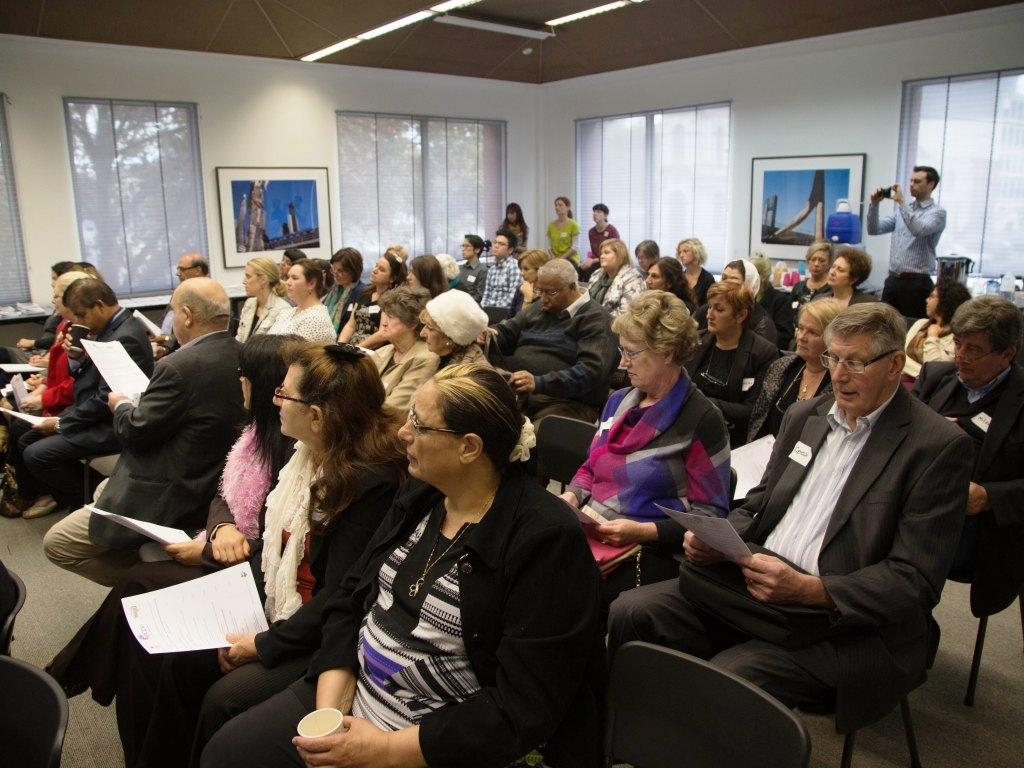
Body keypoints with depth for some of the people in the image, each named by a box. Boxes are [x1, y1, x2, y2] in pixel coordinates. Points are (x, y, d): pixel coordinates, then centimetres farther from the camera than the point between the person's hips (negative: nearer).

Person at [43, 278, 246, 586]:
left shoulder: (179, 366, -28)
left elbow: (136, 431, -16)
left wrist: (122, 405, 4)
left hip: (173, 499, -9)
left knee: (56, 543, 6)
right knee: (103, 491, 33)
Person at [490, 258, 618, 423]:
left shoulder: (595, 318, -2)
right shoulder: (537, 309, 22)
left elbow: (591, 371, -15)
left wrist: (539, 383, -26)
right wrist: (491, 334, 0)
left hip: (565, 401, -6)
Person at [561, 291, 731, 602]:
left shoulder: (702, 420, -6)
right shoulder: (619, 401, 14)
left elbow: (709, 513, -7)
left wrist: (643, 531, -19)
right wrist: (572, 496, 3)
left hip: (650, 552, -6)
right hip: (589, 536, 6)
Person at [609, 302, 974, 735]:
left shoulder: (939, 446, -7)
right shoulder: (804, 416, 13)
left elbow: (917, 582, -12)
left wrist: (809, 589, -25)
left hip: (846, 623, -6)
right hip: (756, 582, 6)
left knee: (723, 679, -31)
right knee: (631, 612, -12)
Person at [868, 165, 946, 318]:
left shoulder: (937, 212, -3)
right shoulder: (902, 210, 17)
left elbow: (919, 230, -23)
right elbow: (874, 229, 11)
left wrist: (901, 201, -21)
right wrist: (874, 204, -4)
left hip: (917, 282, -6)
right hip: (893, 279, 6)